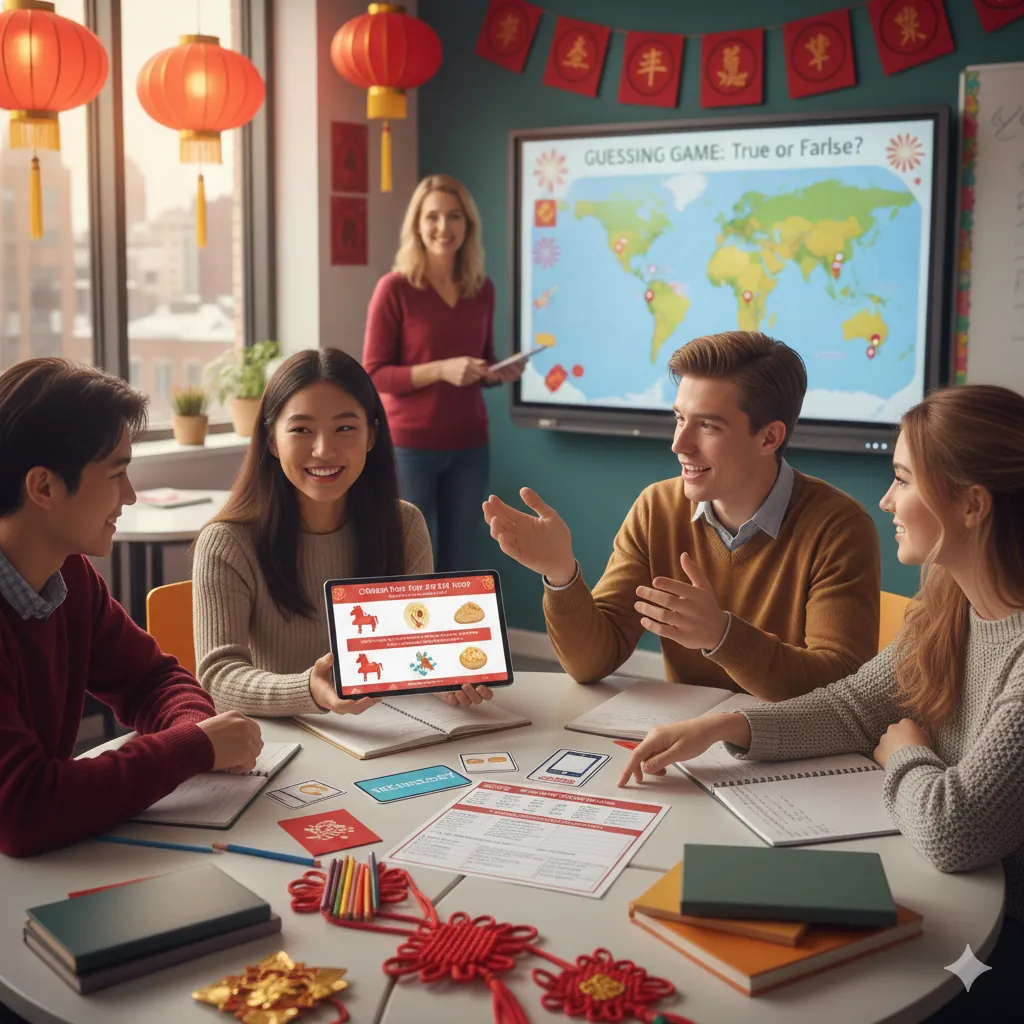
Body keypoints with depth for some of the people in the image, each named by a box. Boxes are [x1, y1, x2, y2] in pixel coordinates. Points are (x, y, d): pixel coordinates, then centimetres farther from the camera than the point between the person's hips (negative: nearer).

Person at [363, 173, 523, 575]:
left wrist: (499, 374, -3)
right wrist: (440, 369, -21)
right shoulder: (395, 288, -8)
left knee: (459, 566, 10)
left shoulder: (482, 288, 7)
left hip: (469, 446, 5)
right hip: (410, 446, -5)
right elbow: (374, 374, -10)